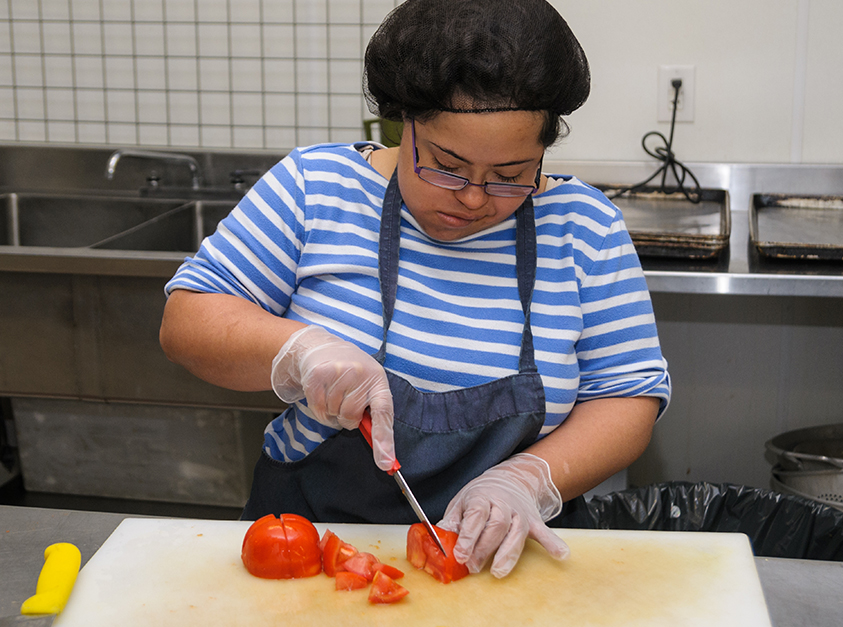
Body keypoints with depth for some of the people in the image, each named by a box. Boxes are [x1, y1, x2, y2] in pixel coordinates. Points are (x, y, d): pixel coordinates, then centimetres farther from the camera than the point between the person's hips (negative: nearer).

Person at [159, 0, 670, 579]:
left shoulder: (581, 224, -1)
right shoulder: (316, 185, -2)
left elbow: (629, 397, -1)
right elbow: (186, 321, -2)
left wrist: (528, 479, -19)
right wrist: (298, 348, -22)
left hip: (503, 555, 2)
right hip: (312, 525, -1)